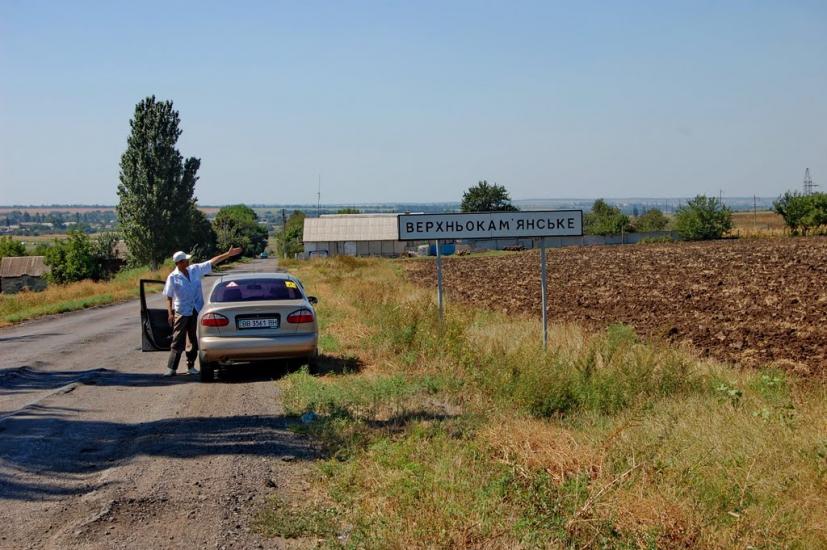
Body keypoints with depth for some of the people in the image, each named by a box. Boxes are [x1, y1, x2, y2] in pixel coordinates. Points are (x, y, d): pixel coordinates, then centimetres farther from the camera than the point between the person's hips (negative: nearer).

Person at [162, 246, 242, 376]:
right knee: (178, 341, -5)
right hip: (181, 312, -5)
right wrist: (170, 314, -11)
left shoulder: (195, 270, 4)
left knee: (194, 341, 9)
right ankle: (171, 368, -3)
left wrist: (228, 254, 3)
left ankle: (191, 367, 18)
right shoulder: (173, 277, -7)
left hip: (196, 311, 5)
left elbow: (212, 262, 6)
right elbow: (169, 297, -4)